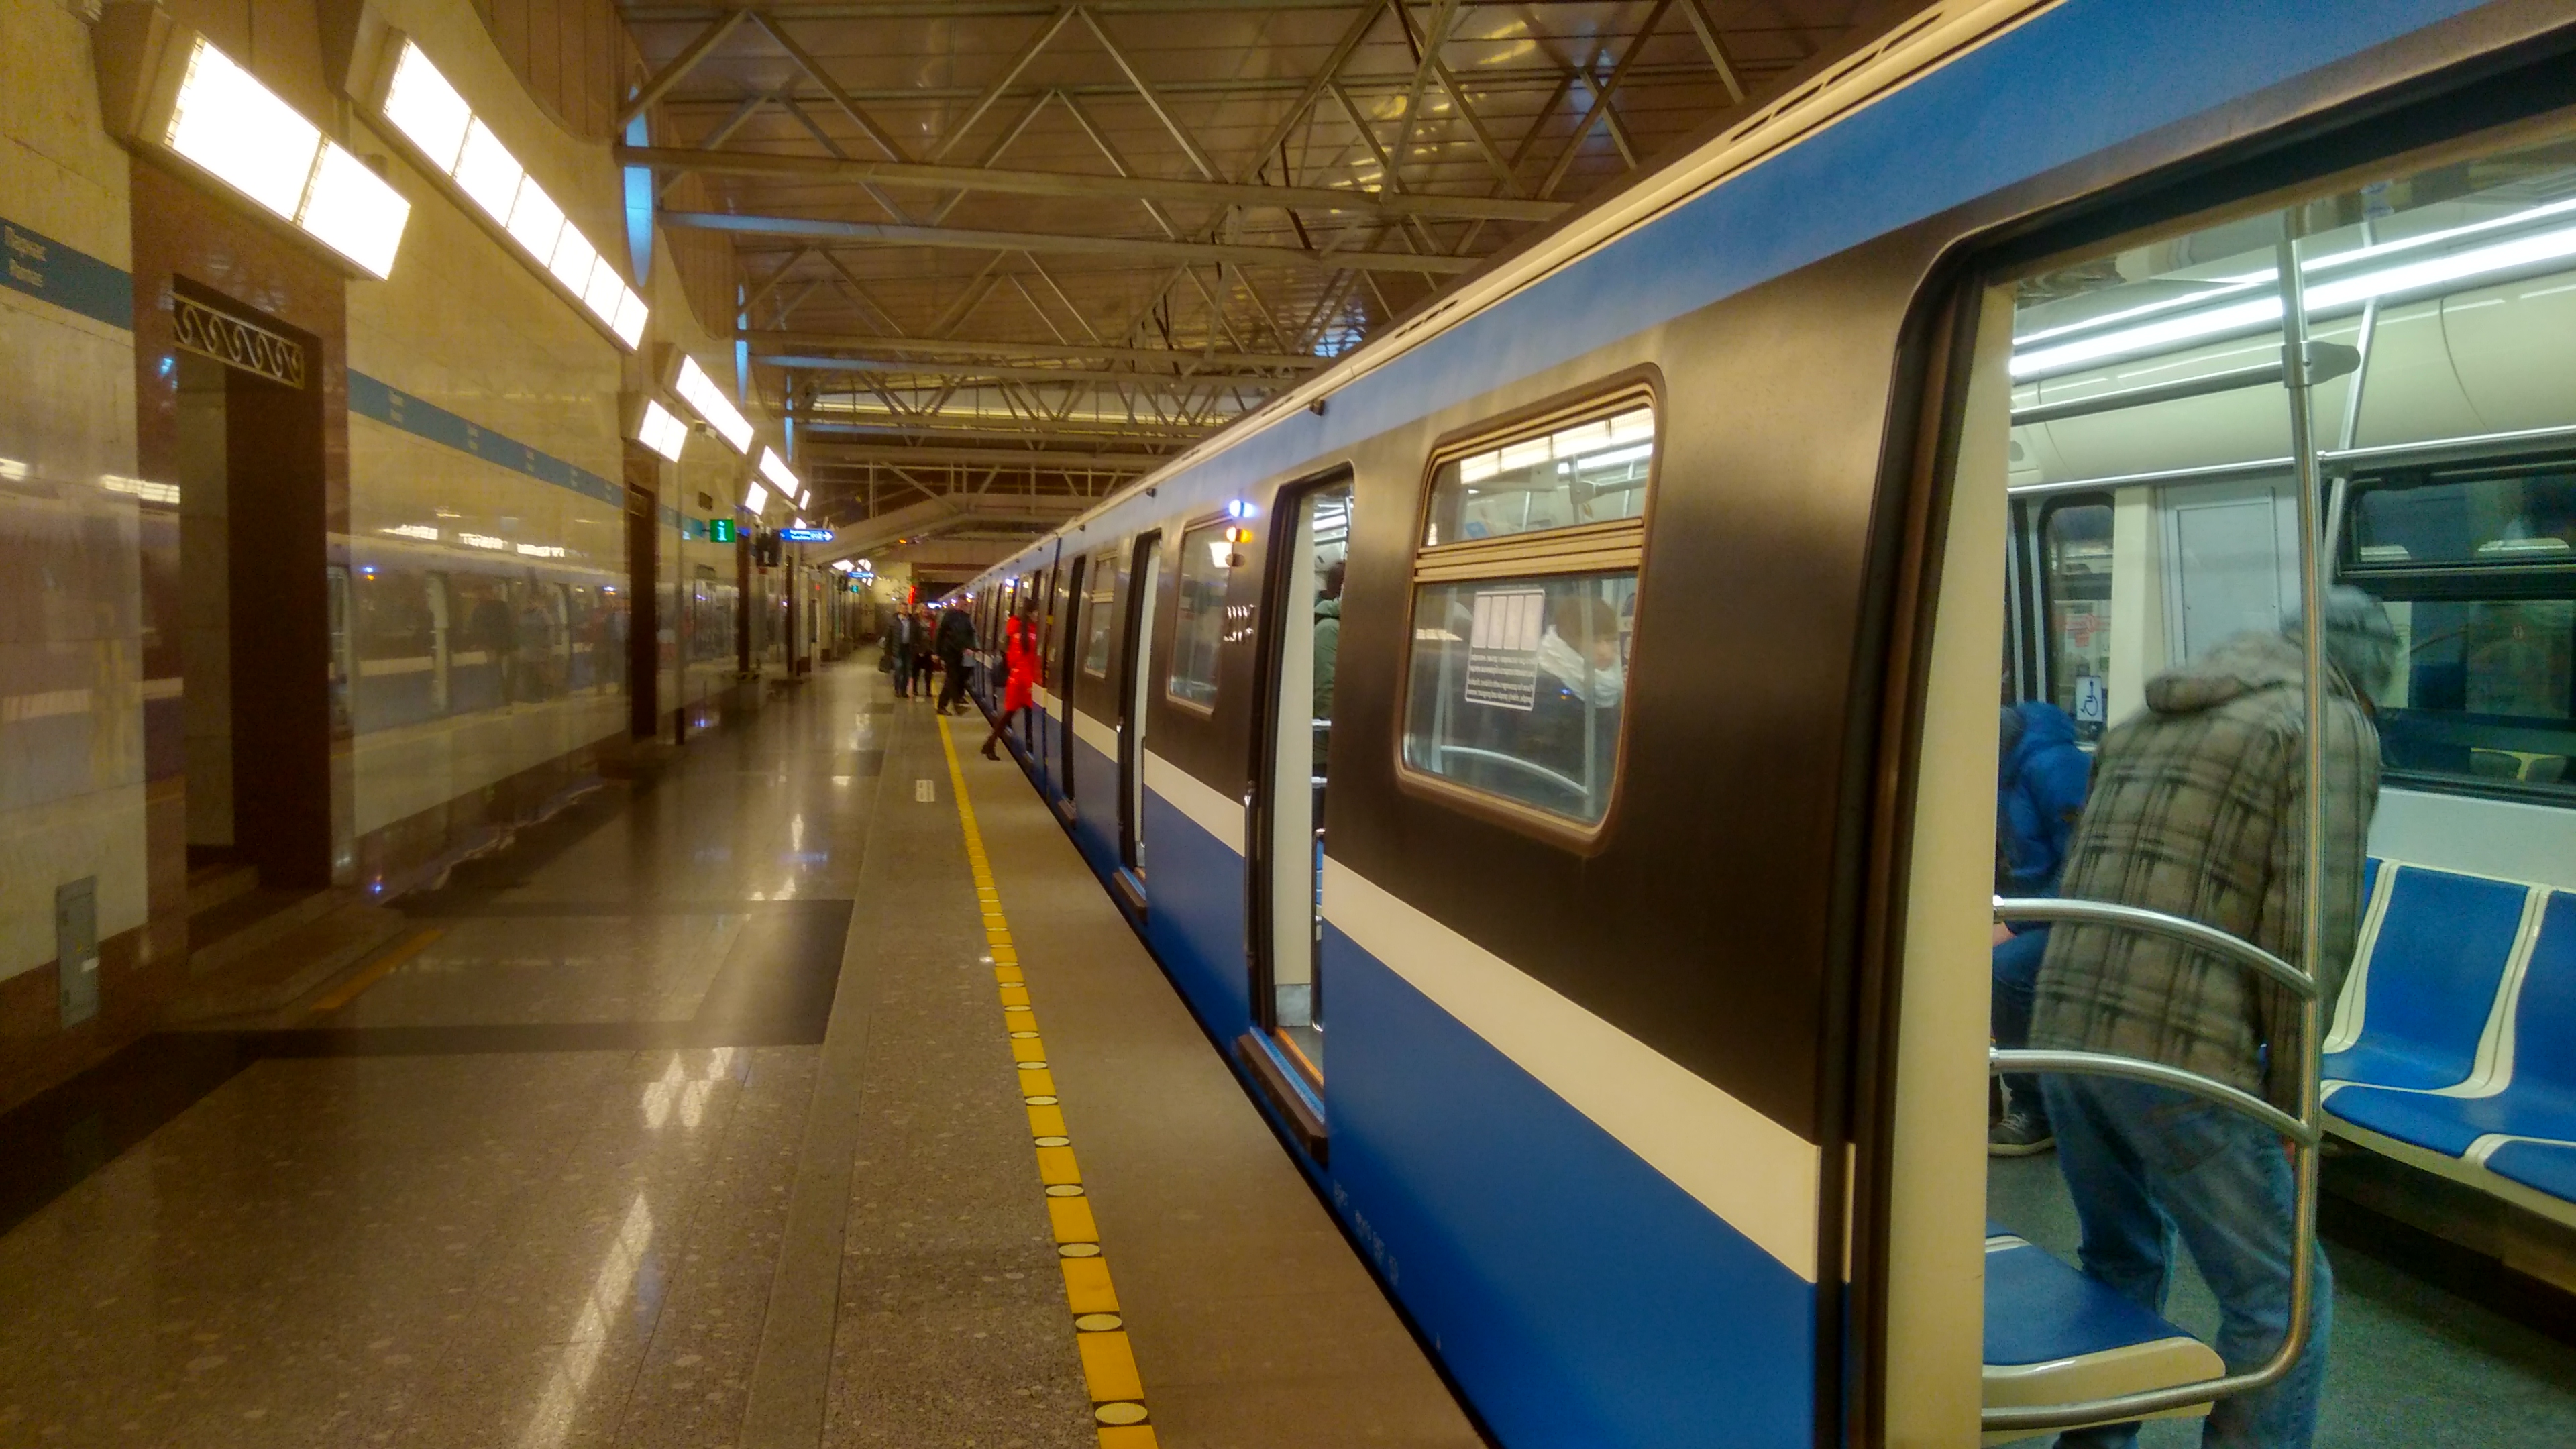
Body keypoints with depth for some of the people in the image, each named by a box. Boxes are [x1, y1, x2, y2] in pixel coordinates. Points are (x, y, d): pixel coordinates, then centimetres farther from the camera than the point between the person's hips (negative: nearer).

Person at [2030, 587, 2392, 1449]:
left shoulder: (2150, 717, 23)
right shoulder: (2334, 728, 3)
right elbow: (2311, 931, -8)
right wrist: (2288, 1095, 0)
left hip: (2061, 1033, 7)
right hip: (2179, 1053, -7)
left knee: (2119, 1265, 26)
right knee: (2281, 1301, 7)